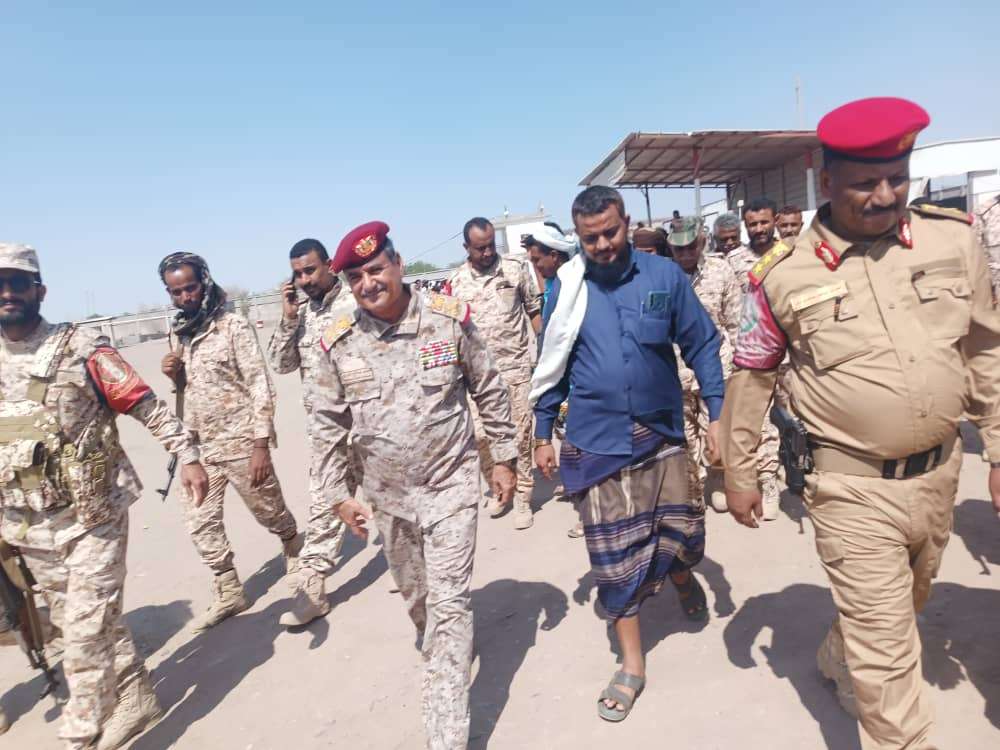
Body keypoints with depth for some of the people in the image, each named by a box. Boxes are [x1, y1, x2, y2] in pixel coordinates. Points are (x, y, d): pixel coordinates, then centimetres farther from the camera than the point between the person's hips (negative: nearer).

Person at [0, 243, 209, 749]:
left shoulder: (80, 348, -8)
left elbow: (146, 405, -9)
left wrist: (186, 454, -18)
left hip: (93, 516, -5)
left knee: (86, 630, -2)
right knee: (84, 623, 16)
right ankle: (135, 700, 33)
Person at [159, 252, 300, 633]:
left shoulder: (233, 326, -11)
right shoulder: (179, 333, 9)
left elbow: (260, 386, -15)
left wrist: (261, 444, -20)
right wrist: (174, 375, -5)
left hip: (240, 443, -6)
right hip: (201, 447, 6)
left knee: (271, 514, 8)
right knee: (200, 523, 7)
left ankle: (297, 559, 36)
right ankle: (228, 593, 22)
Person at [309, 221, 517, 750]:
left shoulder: (449, 319, -12)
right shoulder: (338, 345, -8)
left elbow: (490, 391, -2)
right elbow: (326, 425, 1)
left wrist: (504, 457, 1)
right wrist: (338, 494, 1)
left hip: (450, 484, -3)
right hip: (387, 495, 3)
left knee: (448, 602, -3)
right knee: (415, 597, 22)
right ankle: (444, 657, 54)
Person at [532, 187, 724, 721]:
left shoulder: (665, 275, -3)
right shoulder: (566, 286, -2)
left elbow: (702, 346, 2)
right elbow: (551, 366, 5)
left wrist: (718, 415, -4)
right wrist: (542, 435, 7)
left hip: (661, 435, 1)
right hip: (597, 442, 0)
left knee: (682, 533, 10)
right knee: (615, 554, 7)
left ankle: (682, 578, 50)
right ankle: (632, 665, 26)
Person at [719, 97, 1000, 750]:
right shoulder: (784, 274, -11)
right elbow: (751, 377, -2)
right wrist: (738, 474, 2)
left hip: (939, 473, 5)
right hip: (854, 488, -5)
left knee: (900, 613, 28)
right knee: (888, 650, 3)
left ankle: (840, 665, 57)